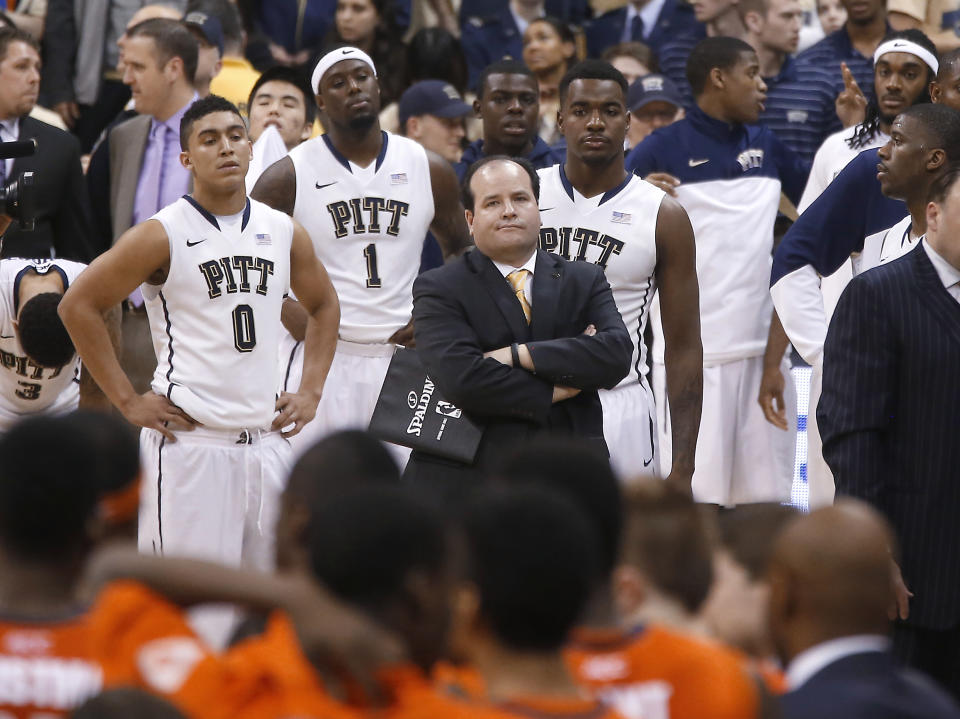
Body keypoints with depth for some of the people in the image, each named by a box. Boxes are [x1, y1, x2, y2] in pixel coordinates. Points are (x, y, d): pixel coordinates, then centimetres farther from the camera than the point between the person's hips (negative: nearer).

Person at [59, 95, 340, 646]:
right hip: (190, 441, -5)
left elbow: (323, 305, 25)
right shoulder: (164, 235, -6)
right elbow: (79, 306, -3)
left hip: (267, 438, 5)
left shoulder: (284, 233, 8)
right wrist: (127, 400, -6)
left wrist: (311, 390, 13)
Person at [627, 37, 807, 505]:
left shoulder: (766, 147, 14)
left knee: (763, 500, 5)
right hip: (692, 349, -5)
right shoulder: (662, 150, -2)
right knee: (696, 500, -7)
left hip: (763, 343, 5)